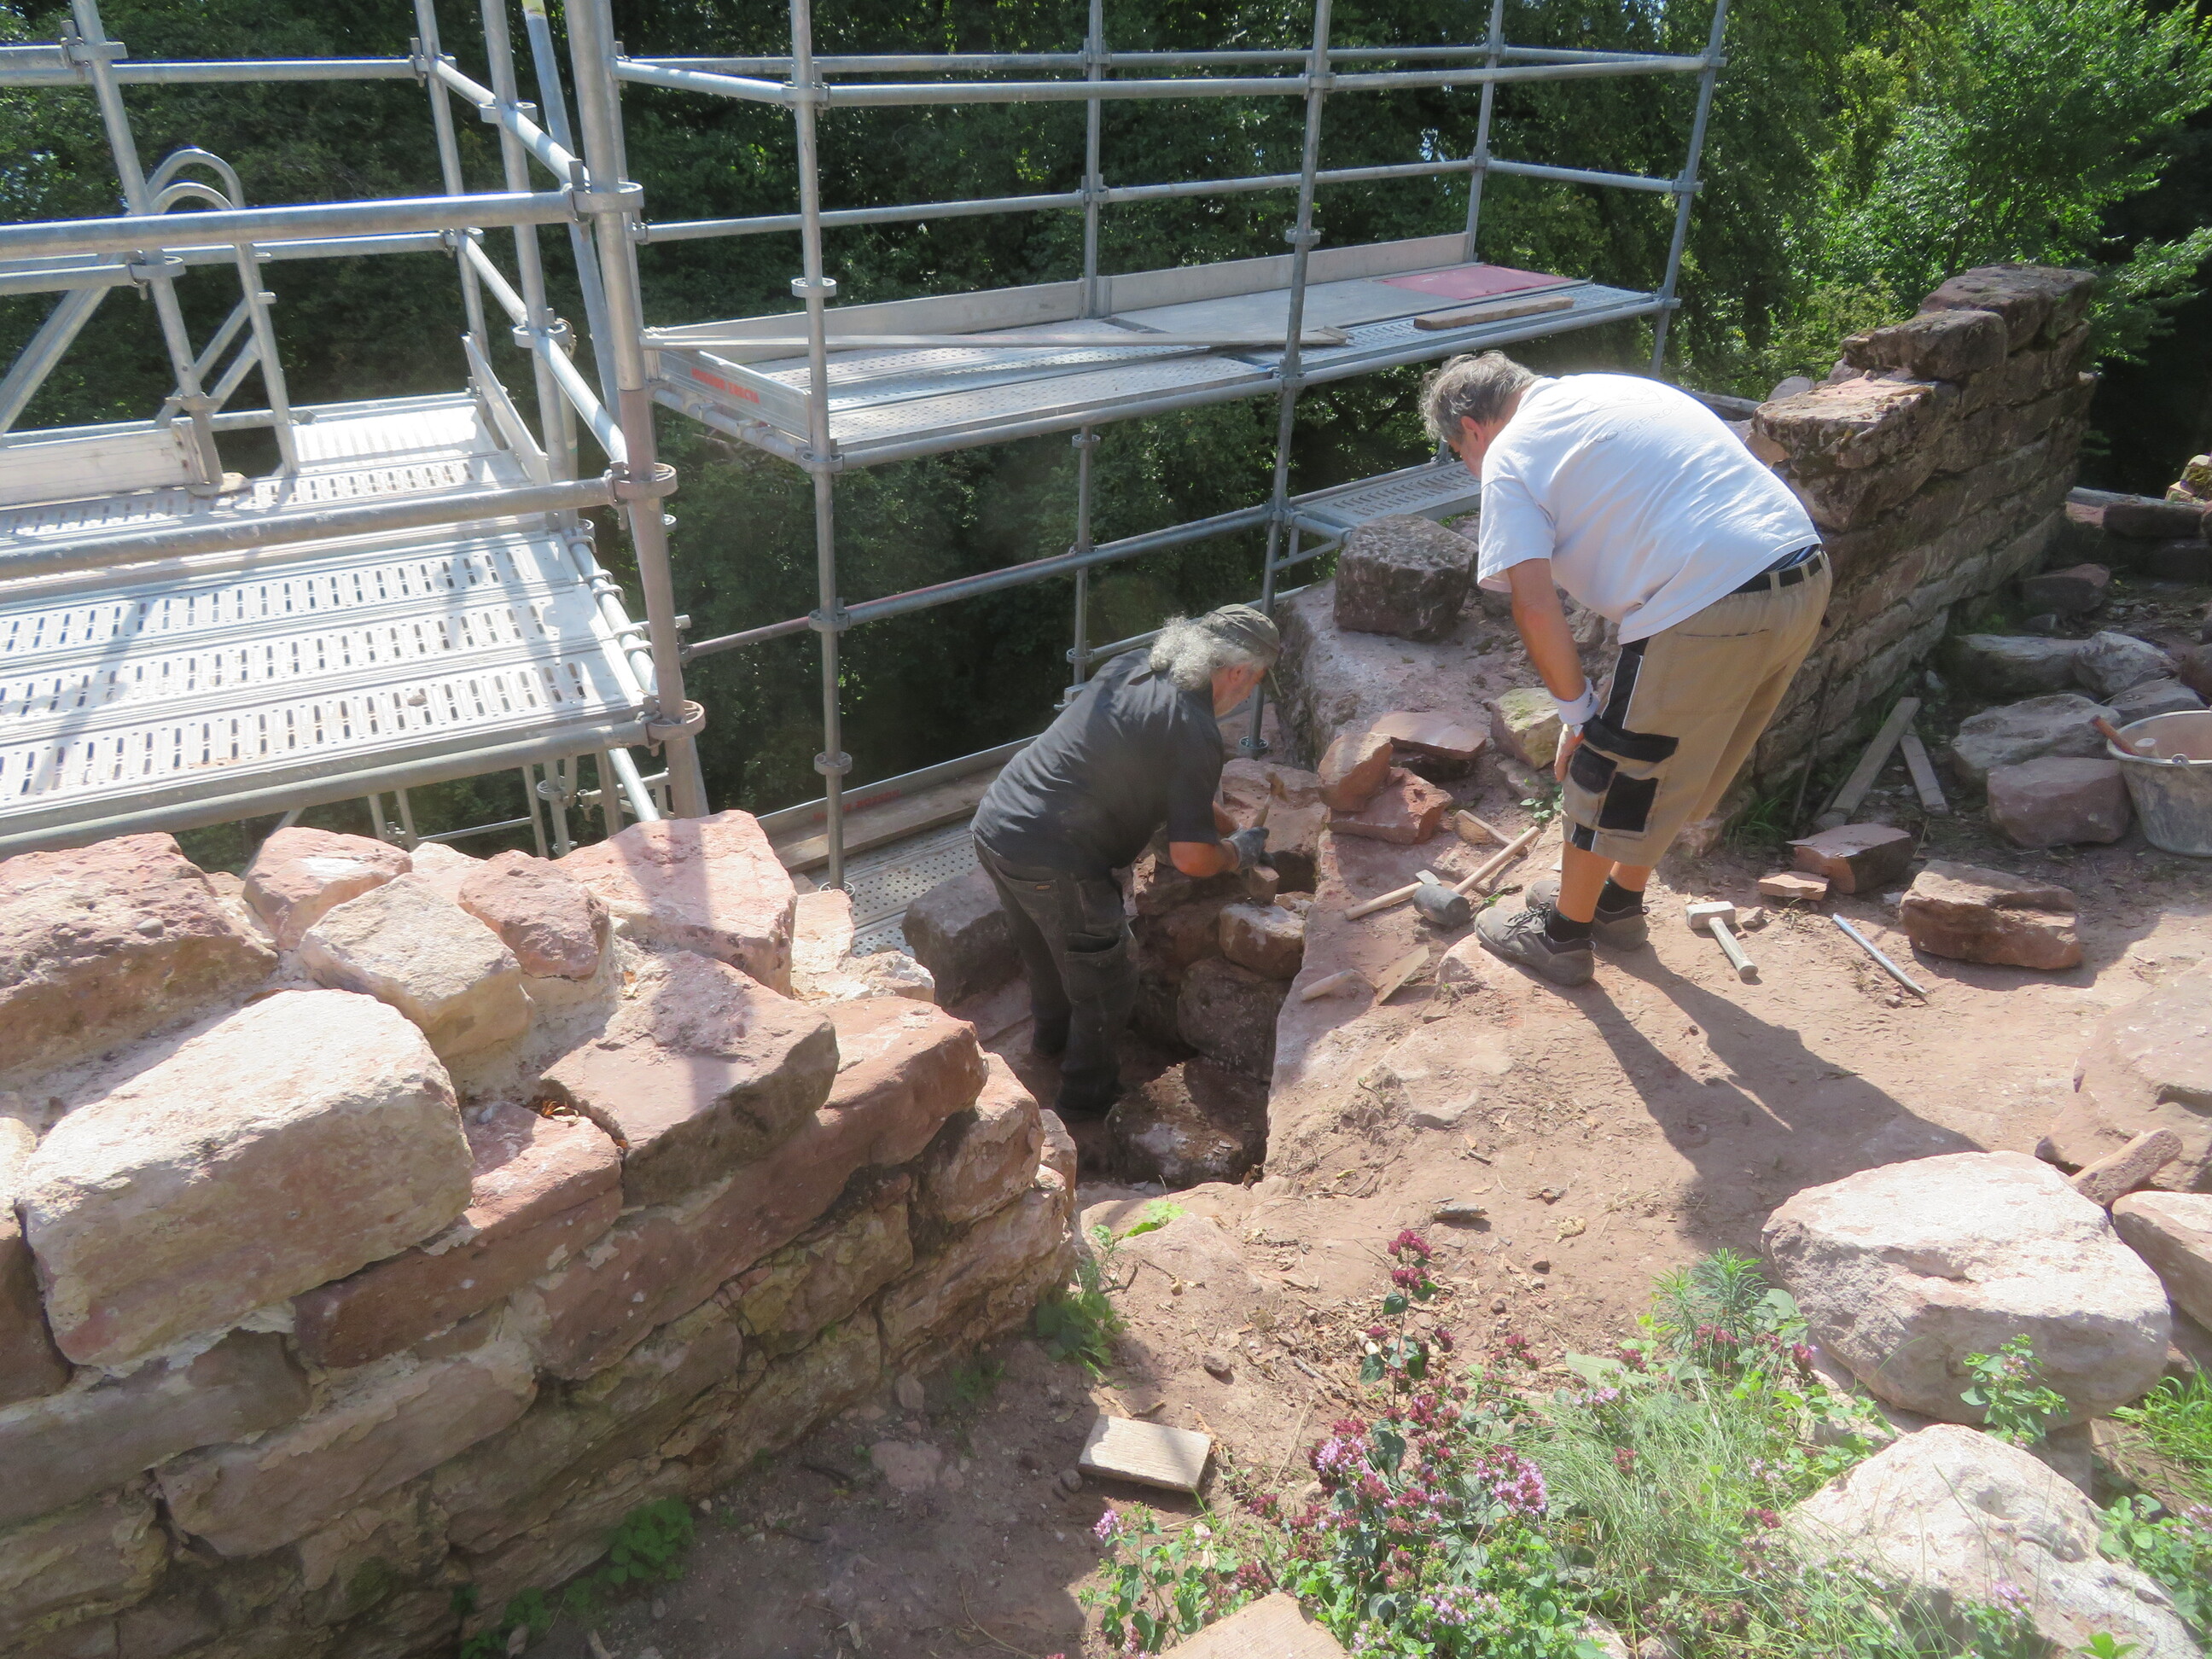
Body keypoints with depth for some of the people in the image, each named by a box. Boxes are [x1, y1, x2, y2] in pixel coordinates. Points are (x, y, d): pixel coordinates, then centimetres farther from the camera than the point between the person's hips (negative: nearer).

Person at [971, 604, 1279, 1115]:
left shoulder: (1131, 666, 9)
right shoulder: (1195, 735, -16)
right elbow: (1191, 858, -15)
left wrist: (1229, 825, 27)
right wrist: (1239, 851, 6)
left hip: (993, 824, 8)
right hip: (1054, 864, -8)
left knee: (1044, 947, 33)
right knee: (1103, 982, 15)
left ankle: (1053, 1032, 58)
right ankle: (1087, 1095, 33)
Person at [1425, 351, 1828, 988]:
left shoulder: (1509, 455, 0)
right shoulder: (1611, 389, 25)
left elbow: (1536, 607, -10)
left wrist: (1578, 713, 4)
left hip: (1712, 610, -8)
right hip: (1808, 576, 9)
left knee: (1608, 771, 12)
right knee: (1683, 760, 26)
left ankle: (1562, 934, 29)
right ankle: (1620, 900, 45)